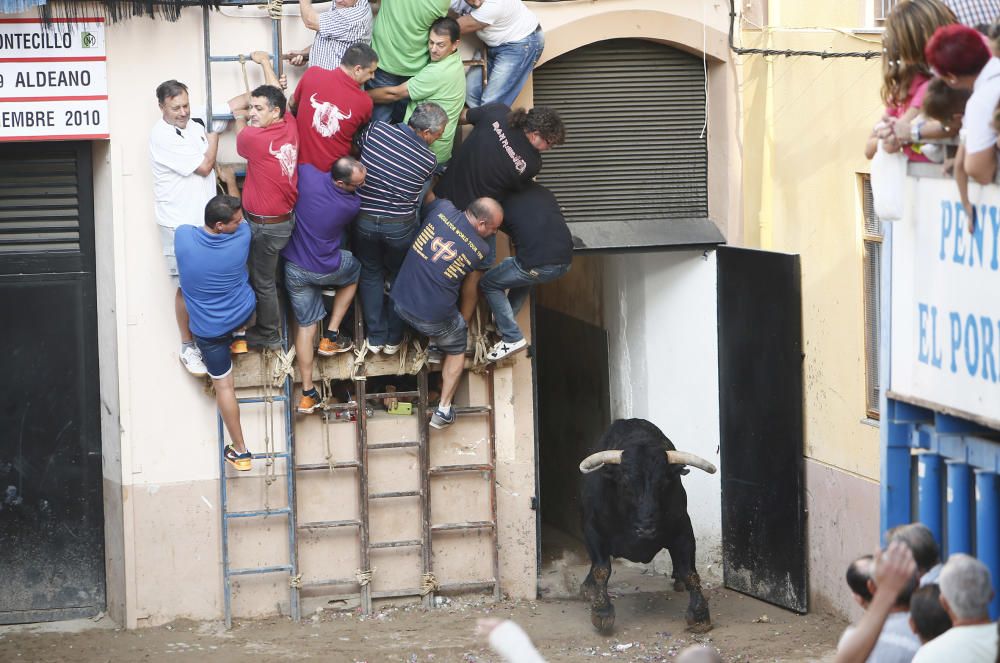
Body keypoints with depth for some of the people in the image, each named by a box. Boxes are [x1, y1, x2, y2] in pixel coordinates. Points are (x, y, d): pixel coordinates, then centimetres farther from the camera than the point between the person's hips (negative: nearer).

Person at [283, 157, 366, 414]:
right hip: (326, 269, -3)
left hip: (295, 267, 3)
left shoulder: (307, 174, -21)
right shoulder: (353, 205, -20)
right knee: (355, 269, 31)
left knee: (306, 325, 15)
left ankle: (307, 393, 12)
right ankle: (331, 336, 25)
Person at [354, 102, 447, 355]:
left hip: (365, 220, 2)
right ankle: (393, 339, 29)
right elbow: (423, 192, -1)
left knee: (371, 275, 21)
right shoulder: (429, 160, -17)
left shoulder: (377, 130, -14)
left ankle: (375, 337, 26)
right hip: (401, 227, -2)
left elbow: (355, 150, 4)